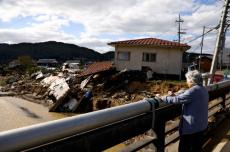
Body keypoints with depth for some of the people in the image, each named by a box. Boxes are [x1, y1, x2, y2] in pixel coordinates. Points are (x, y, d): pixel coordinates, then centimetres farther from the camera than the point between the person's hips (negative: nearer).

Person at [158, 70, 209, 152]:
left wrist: (163, 98, -11)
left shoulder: (193, 91, -24)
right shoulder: (203, 89, 7)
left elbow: (177, 99, -23)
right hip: (202, 125, 9)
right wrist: (173, 94, 11)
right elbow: (185, 93, 13)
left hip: (191, 127, -9)